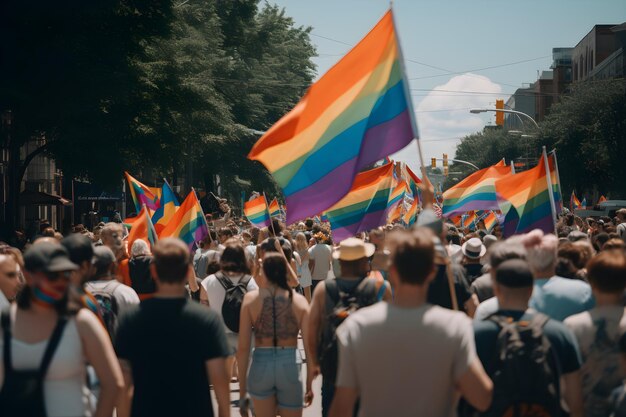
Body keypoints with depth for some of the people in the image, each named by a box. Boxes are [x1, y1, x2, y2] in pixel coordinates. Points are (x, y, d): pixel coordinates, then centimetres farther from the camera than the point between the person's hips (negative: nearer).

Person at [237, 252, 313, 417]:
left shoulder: (251, 299, -4)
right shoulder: (299, 301, -2)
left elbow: (243, 347, -5)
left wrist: (242, 390, 2)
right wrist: (310, 384, 8)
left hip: (261, 364, 0)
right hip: (290, 365, 0)